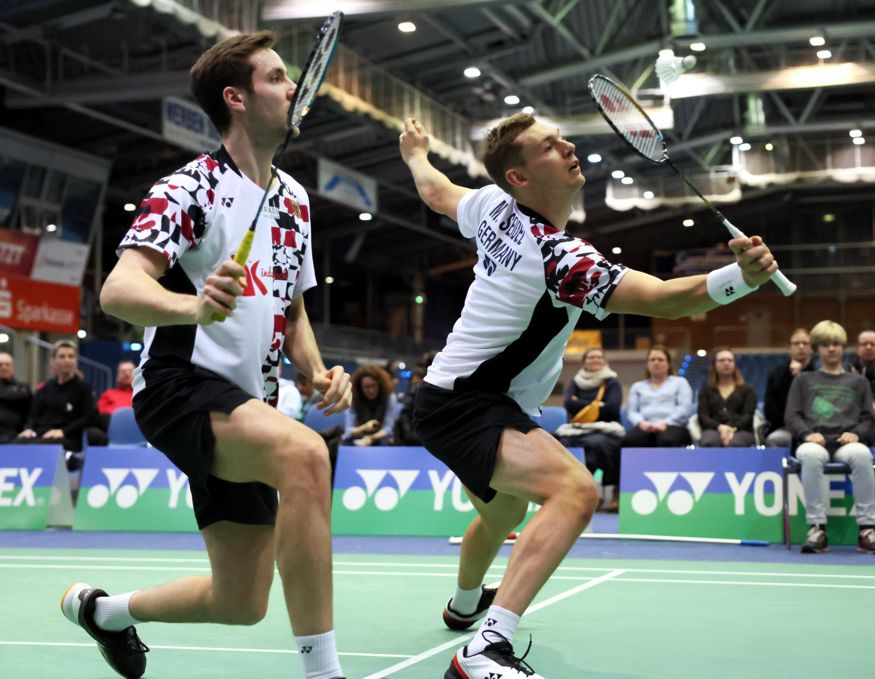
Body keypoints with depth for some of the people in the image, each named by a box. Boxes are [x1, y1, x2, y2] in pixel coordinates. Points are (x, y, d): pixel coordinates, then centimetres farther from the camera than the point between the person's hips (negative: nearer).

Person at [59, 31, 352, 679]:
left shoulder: (295, 198, 13)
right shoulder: (191, 186, -10)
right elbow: (118, 290, -24)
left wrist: (319, 371, 2)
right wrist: (195, 305, -44)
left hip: (246, 410, 8)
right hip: (182, 384, -8)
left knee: (242, 603, 8)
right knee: (305, 452, -38)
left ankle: (102, 608, 36)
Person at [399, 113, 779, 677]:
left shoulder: (494, 206, -3)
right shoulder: (561, 259, -27)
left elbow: (435, 191, 19)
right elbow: (666, 299, -34)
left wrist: (415, 153, 39)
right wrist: (746, 276, -47)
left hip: (454, 394, 10)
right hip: (465, 407, -10)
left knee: (504, 514, 35)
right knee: (576, 490, -33)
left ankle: (465, 605, 64)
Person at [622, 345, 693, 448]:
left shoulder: (680, 382, 22)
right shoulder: (638, 386, 30)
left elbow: (684, 409, 6)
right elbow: (631, 411, 15)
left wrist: (665, 423, -10)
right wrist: (641, 423, -8)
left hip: (673, 426, -2)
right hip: (645, 428, 2)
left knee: (667, 441, -40)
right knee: (629, 440, -35)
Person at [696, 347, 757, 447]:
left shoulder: (747, 389, 21)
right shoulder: (706, 389, 24)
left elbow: (748, 416, 5)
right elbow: (702, 417, 9)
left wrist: (733, 429, -17)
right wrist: (719, 427, -14)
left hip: (741, 430, -1)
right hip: (714, 430, 1)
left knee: (734, 443, -40)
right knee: (709, 442, -39)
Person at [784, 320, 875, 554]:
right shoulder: (804, 380, 26)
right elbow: (791, 416, 14)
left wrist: (856, 433, -7)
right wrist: (807, 433, -8)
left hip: (847, 442, 0)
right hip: (815, 441, 0)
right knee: (811, 456, -40)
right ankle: (817, 529, -36)